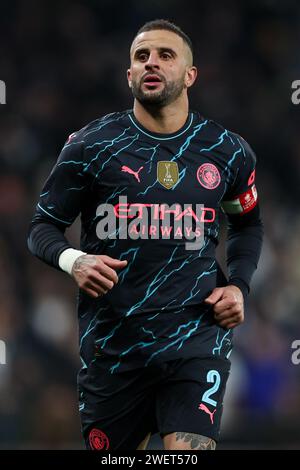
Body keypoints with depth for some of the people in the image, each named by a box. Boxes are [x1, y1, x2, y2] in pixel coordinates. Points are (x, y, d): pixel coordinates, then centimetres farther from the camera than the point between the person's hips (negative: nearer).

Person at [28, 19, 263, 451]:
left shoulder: (228, 152, 6)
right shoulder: (90, 146, -1)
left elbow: (247, 223, 24)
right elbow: (43, 226, 6)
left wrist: (238, 285, 7)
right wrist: (71, 260, -16)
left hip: (197, 334, 0)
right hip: (111, 344, 0)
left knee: (190, 449, -19)